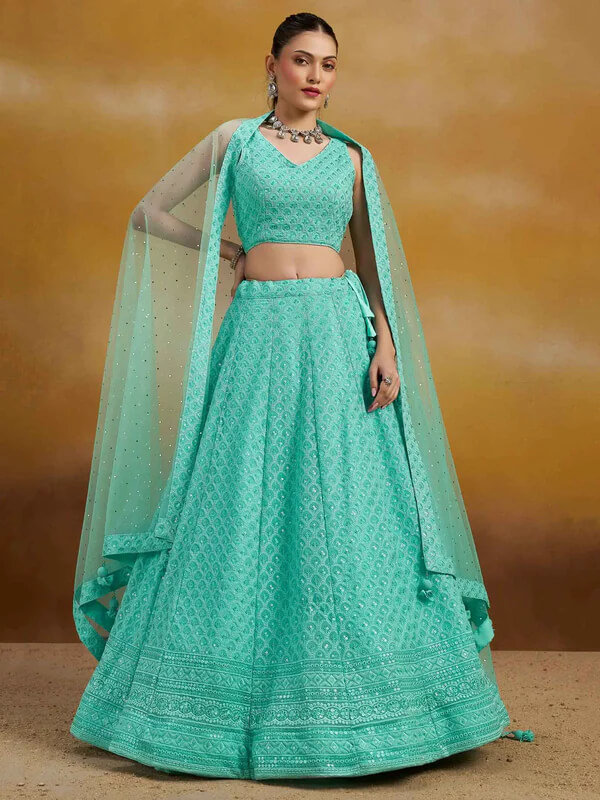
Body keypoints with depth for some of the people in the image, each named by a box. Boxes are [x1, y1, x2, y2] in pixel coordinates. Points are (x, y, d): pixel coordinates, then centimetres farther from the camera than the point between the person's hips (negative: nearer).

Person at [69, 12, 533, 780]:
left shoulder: (351, 159, 13)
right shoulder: (233, 140, 10)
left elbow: (377, 266, 11)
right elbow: (148, 216, 14)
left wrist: (389, 347, -3)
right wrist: (228, 250, 6)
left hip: (340, 333, 1)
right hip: (259, 334, -1)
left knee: (345, 511, -1)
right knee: (243, 509, -1)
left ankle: (347, 705, 12)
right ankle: (233, 704, 12)